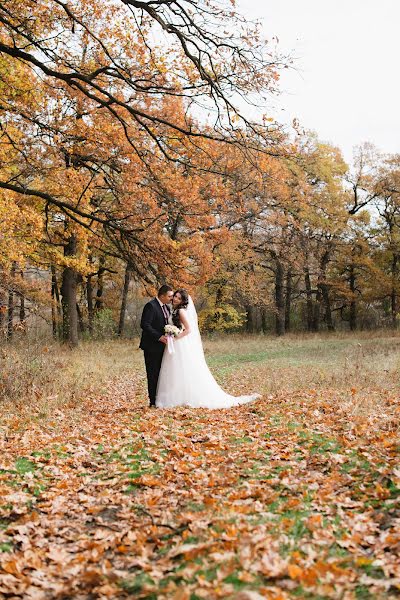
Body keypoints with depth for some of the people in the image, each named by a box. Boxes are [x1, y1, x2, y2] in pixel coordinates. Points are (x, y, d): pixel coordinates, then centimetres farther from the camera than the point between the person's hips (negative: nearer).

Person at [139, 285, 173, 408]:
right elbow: (145, 325, -20)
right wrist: (159, 337, -23)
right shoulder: (151, 306, -14)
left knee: (161, 374, 9)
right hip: (152, 346, -8)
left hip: (161, 345, 8)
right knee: (153, 374, -2)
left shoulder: (166, 307, 12)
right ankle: (153, 402, 3)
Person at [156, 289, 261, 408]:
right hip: (176, 346, 10)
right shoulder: (176, 311, 16)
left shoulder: (181, 311, -12)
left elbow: (188, 329, -19)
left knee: (185, 373, -6)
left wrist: (174, 338, -19)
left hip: (182, 345, -10)